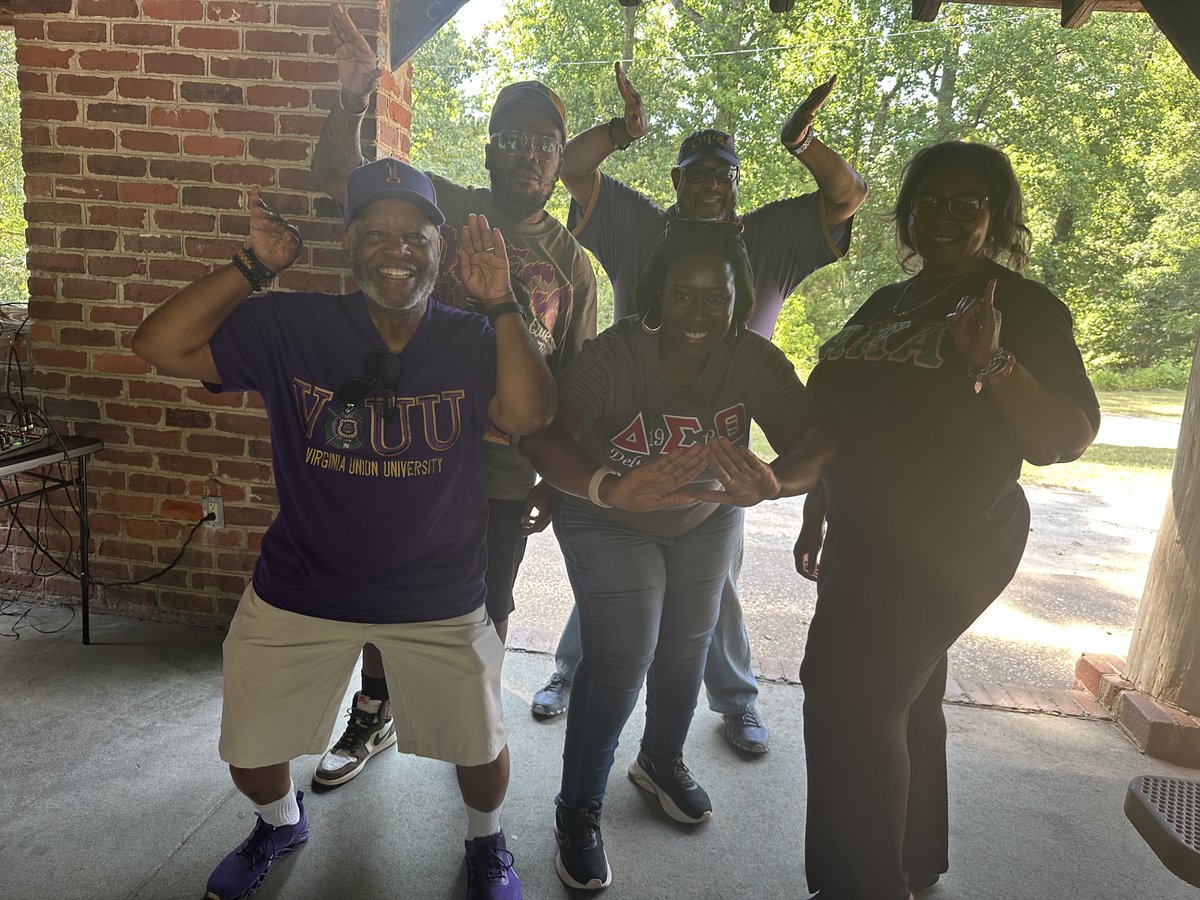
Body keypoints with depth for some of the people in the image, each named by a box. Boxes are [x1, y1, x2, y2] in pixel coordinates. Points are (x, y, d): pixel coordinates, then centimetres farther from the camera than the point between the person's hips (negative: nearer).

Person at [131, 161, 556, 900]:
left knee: (482, 748, 10)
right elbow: (162, 348, -15)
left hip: (439, 599, -1)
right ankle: (281, 823, 55)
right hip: (299, 591, 1)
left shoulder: (471, 342, -8)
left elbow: (528, 415, -26)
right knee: (251, 753, 18)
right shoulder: (294, 327, -9)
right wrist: (256, 266, -21)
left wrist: (501, 302, -29)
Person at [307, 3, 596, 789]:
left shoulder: (573, 263, 3)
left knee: (489, 606, 14)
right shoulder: (445, 207, -1)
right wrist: (355, 96, -27)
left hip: (507, 467, 1)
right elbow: (338, 174, -9)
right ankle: (375, 718, 38)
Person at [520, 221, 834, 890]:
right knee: (620, 660, -8)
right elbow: (543, 437, -44)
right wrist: (611, 488, -64)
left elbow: (817, 441, -33)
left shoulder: (755, 360, -23)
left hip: (708, 516, 4)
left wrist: (775, 482, -56)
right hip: (610, 521, -4)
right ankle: (579, 810, 15)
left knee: (687, 644, 15)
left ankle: (663, 762, 43)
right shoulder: (616, 355, -33)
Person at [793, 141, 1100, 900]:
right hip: (869, 539, 7)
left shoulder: (1023, 306, -8)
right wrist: (815, 518, 17)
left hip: (949, 546, -7)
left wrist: (994, 364, -30)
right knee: (902, 699, 17)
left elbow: (1069, 439, -15)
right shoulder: (886, 303, 12)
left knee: (848, 698, -9)